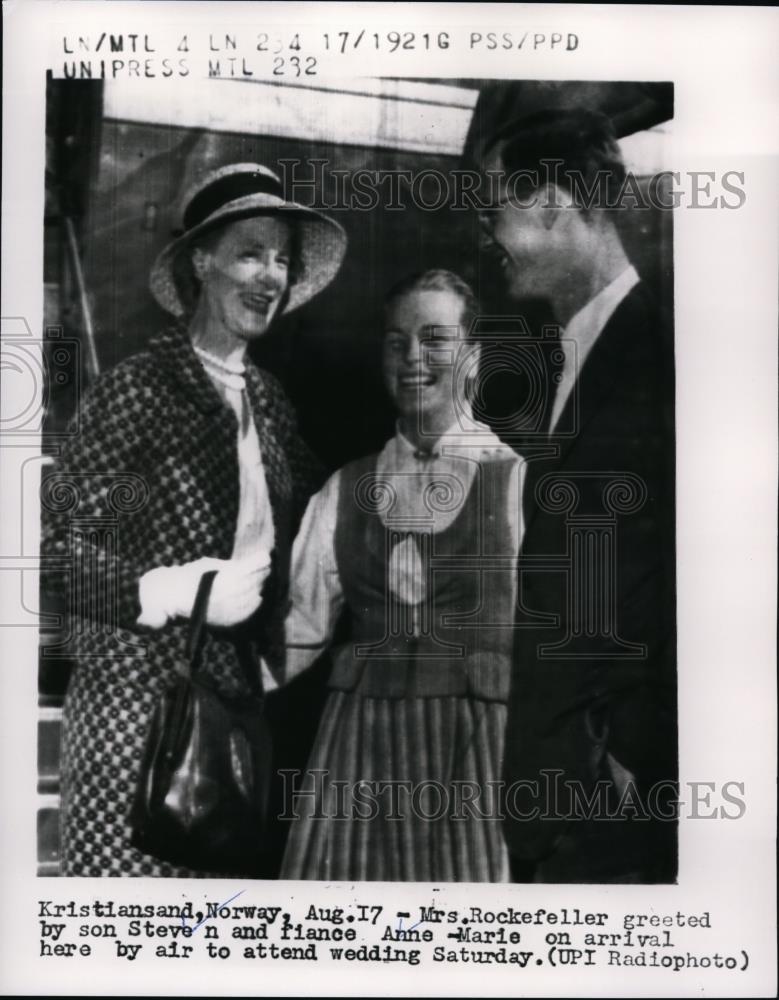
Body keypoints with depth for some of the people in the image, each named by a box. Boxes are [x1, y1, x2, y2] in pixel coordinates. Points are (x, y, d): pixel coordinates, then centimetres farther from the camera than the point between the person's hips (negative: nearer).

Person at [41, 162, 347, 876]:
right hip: (139, 693, -5)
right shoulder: (136, 387, -8)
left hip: (238, 693, 6)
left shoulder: (267, 397, 10)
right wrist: (177, 591, -16)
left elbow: (295, 522, 20)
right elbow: (56, 540, -9)